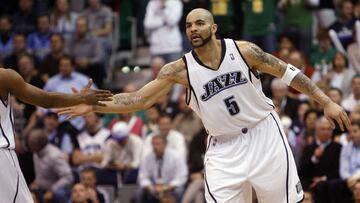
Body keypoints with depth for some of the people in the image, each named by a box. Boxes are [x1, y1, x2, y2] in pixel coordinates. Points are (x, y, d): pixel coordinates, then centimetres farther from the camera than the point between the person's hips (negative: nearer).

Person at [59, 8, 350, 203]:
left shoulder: (243, 51, -10)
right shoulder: (180, 70, -9)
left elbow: (288, 73, -1)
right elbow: (139, 99, -11)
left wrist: (326, 101, -3)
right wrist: (93, 106, -22)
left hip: (264, 134, 0)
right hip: (225, 148, 0)